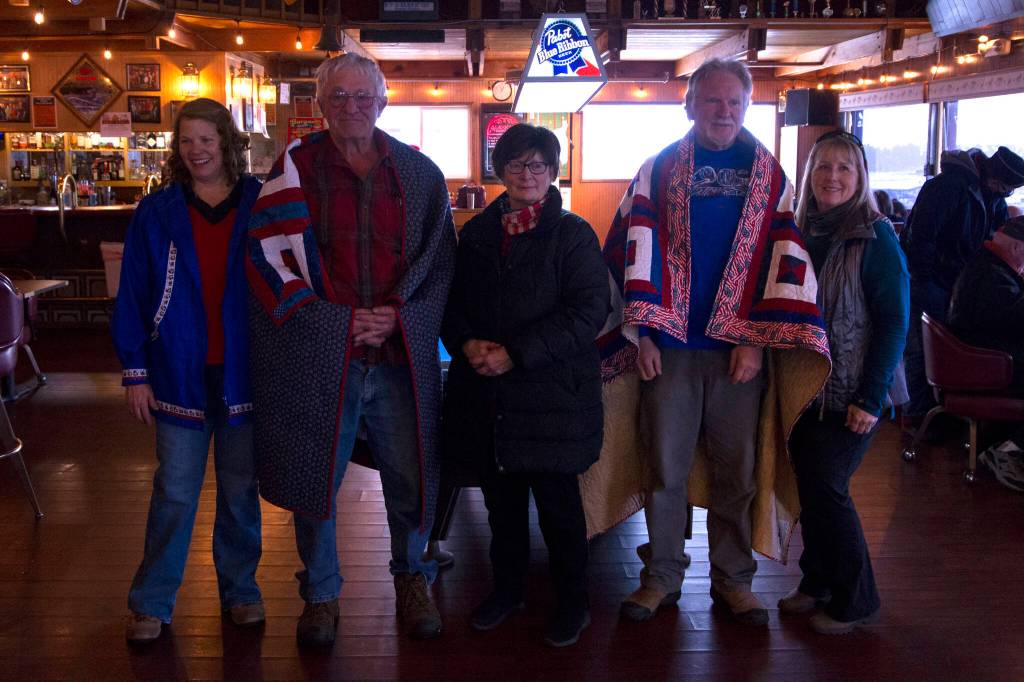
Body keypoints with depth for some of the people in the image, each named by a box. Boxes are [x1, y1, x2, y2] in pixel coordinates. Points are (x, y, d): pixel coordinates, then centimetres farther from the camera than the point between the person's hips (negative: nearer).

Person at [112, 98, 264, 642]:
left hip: (243, 372, 1)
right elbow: (133, 294, 1)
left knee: (241, 489, 12)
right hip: (181, 372, 0)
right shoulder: (156, 213, 1)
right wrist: (135, 370, -4)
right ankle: (151, 602, 19)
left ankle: (239, 588, 28)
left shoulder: (260, 206, 1)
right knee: (174, 492, 5)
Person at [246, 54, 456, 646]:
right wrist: (340, 321, -11)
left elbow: (439, 259, 10)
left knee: (411, 476, 6)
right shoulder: (297, 166, 3)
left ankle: (413, 578, 32)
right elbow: (270, 254, -4)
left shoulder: (418, 172, 9)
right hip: (316, 353, -1)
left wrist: (399, 317, -6)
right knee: (314, 476, 8)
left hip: (401, 351, 1)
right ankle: (321, 593, 29)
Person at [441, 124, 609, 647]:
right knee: (501, 495, 15)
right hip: (485, 391, 4)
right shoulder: (477, 232, 10)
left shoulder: (572, 233, -4)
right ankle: (508, 586, 34)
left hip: (551, 390, -4)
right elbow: (453, 300, 15)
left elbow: (588, 310, -13)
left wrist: (516, 353, -18)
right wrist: (467, 343, -8)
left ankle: (572, 601, 22)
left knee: (557, 500, 5)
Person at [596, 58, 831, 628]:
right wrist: (642, 333, -8)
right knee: (666, 466, 6)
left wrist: (757, 339, -8)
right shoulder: (659, 170, 5)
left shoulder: (770, 174, 7)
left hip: (742, 347, 1)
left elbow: (783, 256, 0)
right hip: (668, 345, 0)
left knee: (739, 469, 8)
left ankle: (734, 579, 23)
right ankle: (662, 575, 20)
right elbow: (637, 250, -1)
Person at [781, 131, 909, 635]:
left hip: (852, 392, -5)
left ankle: (853, 600, 14)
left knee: (826, 487, -4)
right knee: (809, 484, 8)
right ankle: (818, 583, 26)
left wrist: (871, 398, -18)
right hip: (806, 386, 5)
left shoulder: (875, 236, -10)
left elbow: (894, 322, -13)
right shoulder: (803, 232, 7)